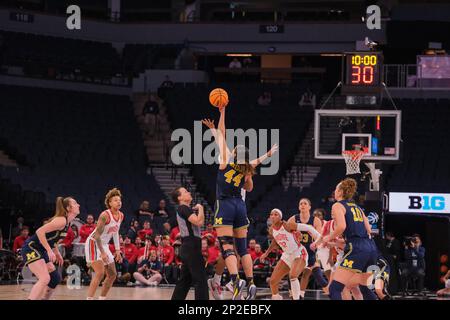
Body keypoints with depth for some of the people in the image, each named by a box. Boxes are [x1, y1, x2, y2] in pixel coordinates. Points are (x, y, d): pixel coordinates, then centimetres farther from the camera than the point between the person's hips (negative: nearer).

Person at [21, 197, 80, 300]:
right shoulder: (61, 220, -19)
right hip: (31, 248, -10)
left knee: (55, 279, 11)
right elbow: (40, 231, -26)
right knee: (45, 279, -24)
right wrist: (49, 251, -26)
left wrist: (57, 253, 17)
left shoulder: (67, 222, 10)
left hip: (41, 251, 10)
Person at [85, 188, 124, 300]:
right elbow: (97, 235, -24)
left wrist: (117, 250, 13)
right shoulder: (105, 215, -23)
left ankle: (102, 298, 18)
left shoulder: (120, 216, 2)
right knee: (100, 273, -22)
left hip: (104, 245, 9)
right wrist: (102, 253, -28)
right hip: (93, 243, -9)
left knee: (112, 274, 10)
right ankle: (89, 298, -23)